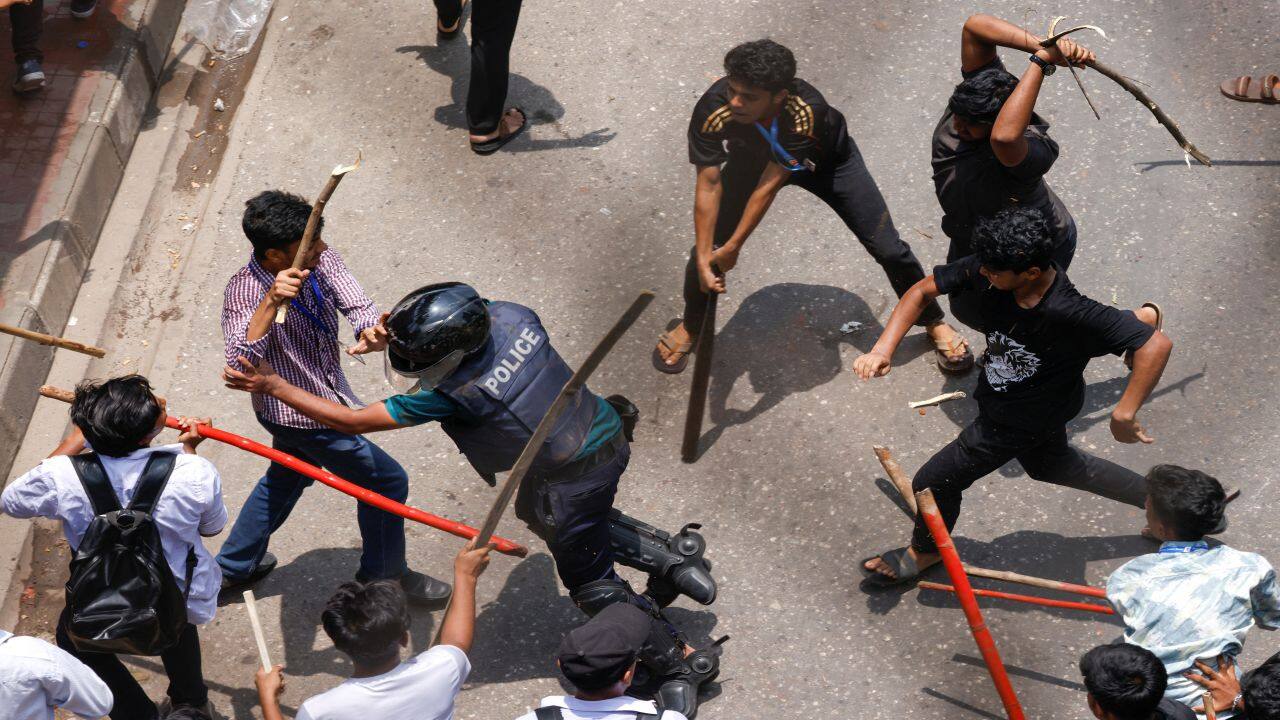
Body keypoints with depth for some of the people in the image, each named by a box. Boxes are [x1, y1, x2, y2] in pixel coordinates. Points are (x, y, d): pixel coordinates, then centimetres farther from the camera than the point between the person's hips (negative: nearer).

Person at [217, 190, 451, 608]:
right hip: (304, 417, -8)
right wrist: (270, 303, -52)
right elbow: (240, 365, -43)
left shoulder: (320, 260, -14)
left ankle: (233, 569, 50)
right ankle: (385, 576, 30)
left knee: (285, 479, 29)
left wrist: (370, 330, -46)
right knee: (386, 482, 5)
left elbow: (355, 303, -23)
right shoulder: (244, 292, -31)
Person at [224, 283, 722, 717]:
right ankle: (671, 555, 33)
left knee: (587, 578, 11)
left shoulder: (451, 393, -33)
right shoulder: (508, 315, -16)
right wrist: (408, 331, -3)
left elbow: (352, 422, -24)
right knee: (536, 512, 31)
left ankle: (679, 661, 26)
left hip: (573, 476, -8)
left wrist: (275, 386, -17)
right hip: (604, 430, 8)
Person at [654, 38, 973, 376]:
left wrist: (733, 246, -31)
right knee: (708, 243, -2)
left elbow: (769, 184, -37)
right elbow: (709, 186, -31)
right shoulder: (712, 111, -40)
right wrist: (703, 258, -34)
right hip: (752, 157, 2)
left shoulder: (808, 112, -45)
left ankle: (934, 322, 25)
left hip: (824, 160, -2)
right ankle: (691, 326, 29)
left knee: (887, 248, -1)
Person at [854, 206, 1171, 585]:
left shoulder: (1072, 314, -41)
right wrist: (882, 349, -23)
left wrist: (1124, 415, -37)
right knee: (1052, 464, 33)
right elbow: (922, 290, -12)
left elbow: (1157, 345, -40)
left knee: (934, 482, 8)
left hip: (1021, 423, -7)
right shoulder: (985, 269, -25)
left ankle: (924, 552, 43)